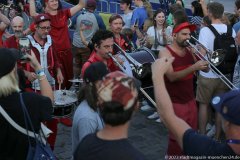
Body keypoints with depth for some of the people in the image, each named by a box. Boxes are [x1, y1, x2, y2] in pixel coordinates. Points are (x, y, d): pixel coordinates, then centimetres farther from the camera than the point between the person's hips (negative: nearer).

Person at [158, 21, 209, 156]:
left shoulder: (189, 51, 7)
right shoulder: (165, 53, -13)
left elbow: (205, 69, 9)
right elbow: (172, 77, -25)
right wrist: (193, 67, -34)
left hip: (191, 100, 6)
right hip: (175, 102, -6)